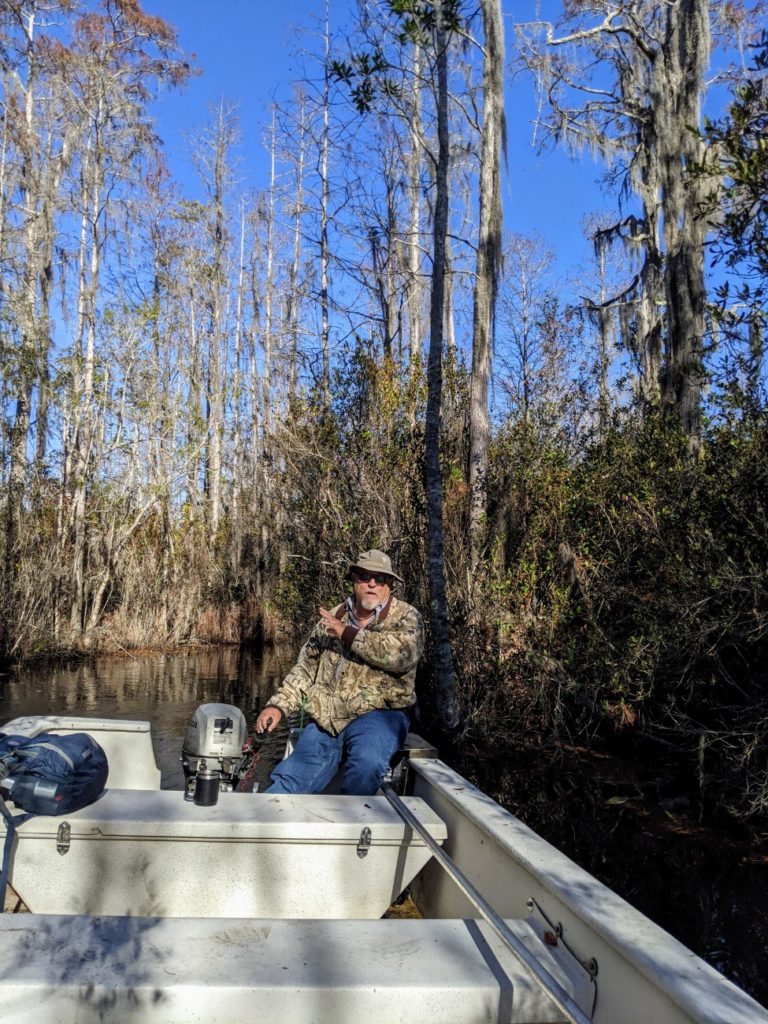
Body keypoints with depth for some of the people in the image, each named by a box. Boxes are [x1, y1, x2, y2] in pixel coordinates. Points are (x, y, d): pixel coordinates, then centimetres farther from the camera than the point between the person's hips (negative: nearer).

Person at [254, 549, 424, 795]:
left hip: (378, 713, -3)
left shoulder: (406, 617, 3)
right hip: (326, 719, 4)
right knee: (287, 784, -14)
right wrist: (279, 704, 6)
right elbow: (305, 668, 21)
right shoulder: (333, 618, 17)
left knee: (367, 763, -34)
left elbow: (401, 654, -19)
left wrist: (348, 633, -12)